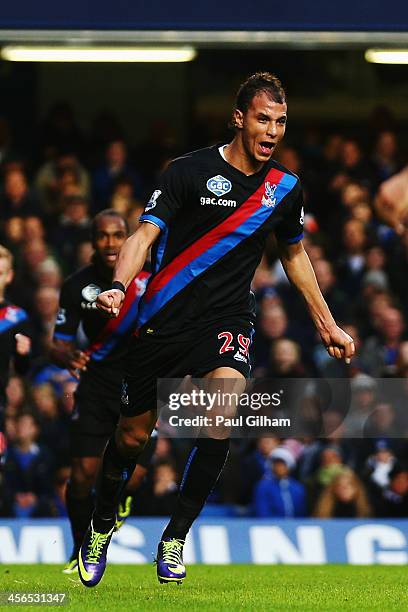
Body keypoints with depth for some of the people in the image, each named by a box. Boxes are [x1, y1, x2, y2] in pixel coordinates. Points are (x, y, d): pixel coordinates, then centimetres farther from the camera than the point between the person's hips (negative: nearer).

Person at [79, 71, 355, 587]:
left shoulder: (285, 188, 5)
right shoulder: (190, 171, -8)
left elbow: (294, 254, 22)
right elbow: (145, 234, -14)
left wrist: (326, 325, 24)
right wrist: (118, 287, -32)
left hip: (226, 321, 2)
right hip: (164, 321, -2)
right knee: (133, 434, 5)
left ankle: (174, 540, -14)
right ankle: (102, 523, 36)